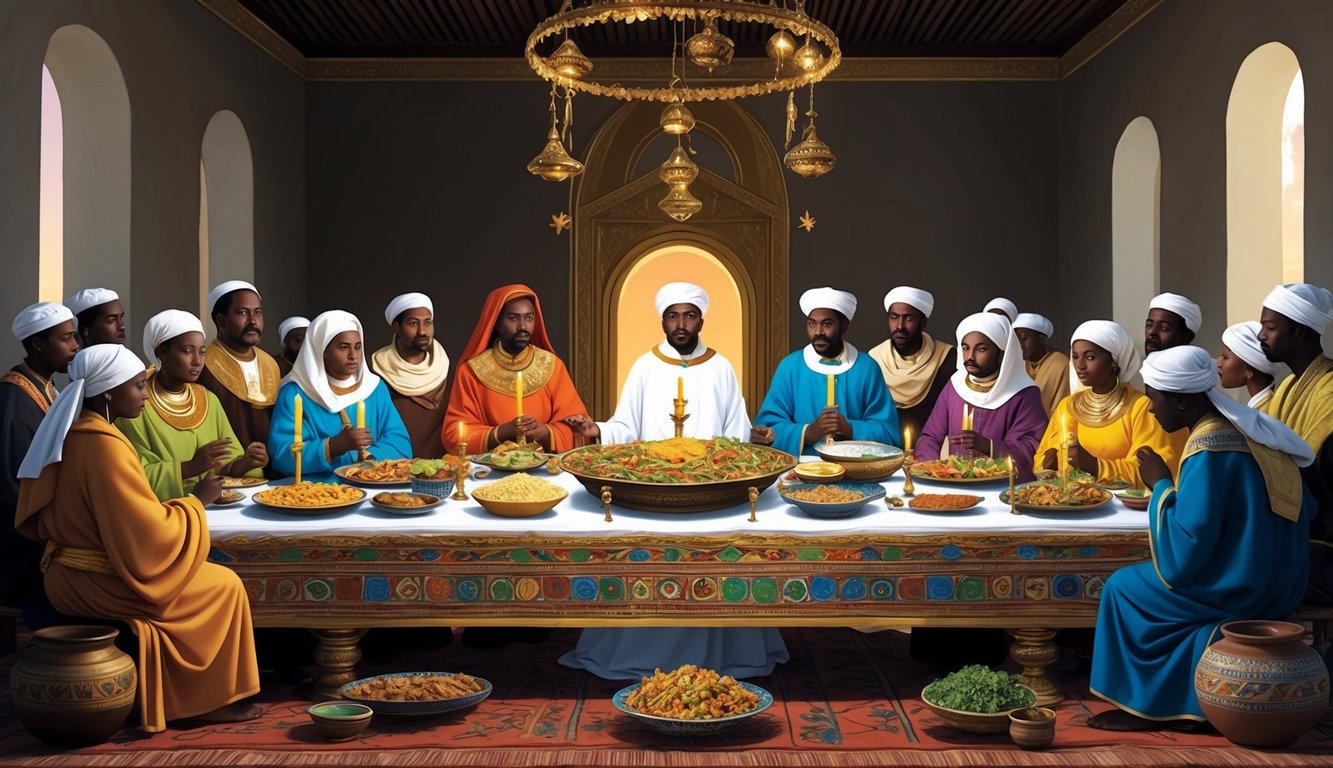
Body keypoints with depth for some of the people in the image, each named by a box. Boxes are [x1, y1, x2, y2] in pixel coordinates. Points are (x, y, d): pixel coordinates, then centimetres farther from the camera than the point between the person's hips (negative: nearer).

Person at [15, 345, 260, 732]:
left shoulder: (68, 434, 5)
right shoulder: (105, 446, -24)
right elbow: (149, 531, -24)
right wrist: (196, 500, -8)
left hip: (66, 575, 9)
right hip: (94, 584, -9)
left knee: (207, 577, 23)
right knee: (224, 586, 4)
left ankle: (181, 691, 24)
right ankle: (208, 699, 13)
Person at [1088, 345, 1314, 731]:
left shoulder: (1207, 449, -21)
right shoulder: (1248, 428, 4)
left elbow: (1179, 559, -23)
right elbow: (1305, 509, 12)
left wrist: (1161, 486, -10)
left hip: (1239, 590, -9)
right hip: (1278, 582, 9)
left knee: (1124, 588, 2)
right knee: (1141, 579, 19)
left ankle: (1150, 706, 12)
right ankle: (1169, 701, 19)